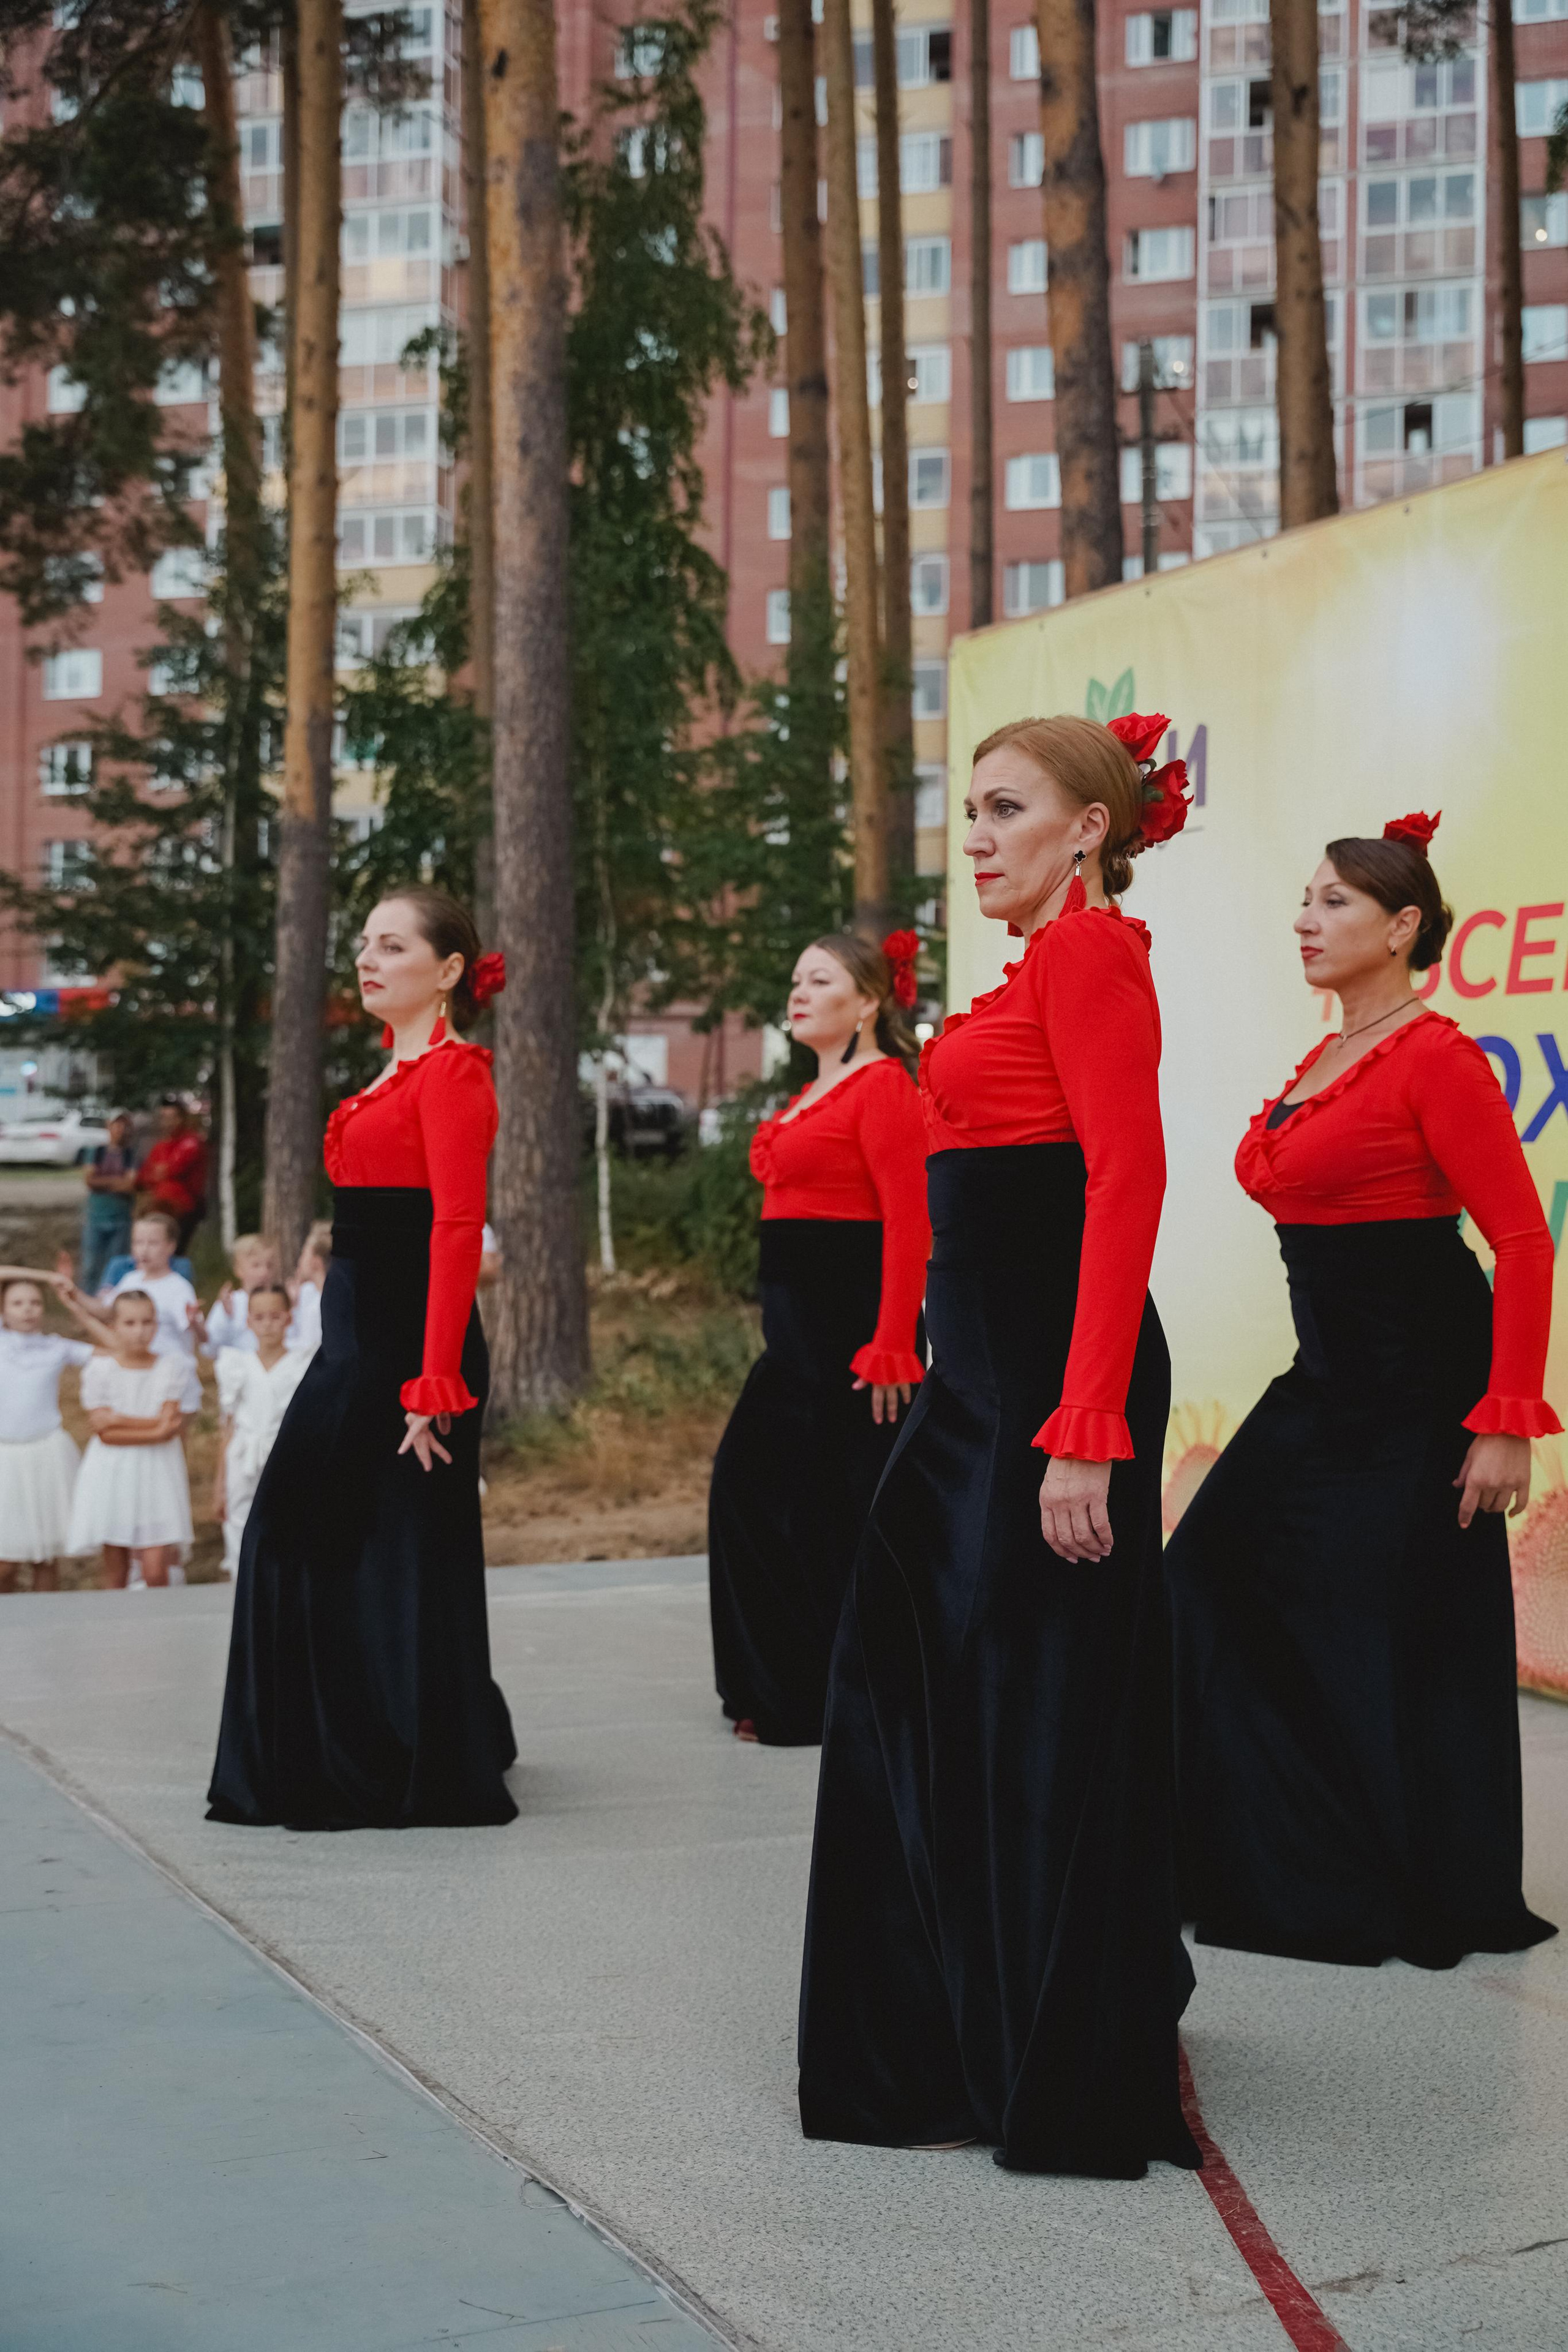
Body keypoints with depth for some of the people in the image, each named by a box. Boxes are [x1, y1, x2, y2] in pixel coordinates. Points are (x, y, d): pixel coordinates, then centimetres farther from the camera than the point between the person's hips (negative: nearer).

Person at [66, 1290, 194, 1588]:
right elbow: (104, 1430, -9)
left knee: (156, 1569, -9)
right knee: (116, 1568, 4)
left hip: (158, 1473, 0)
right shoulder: (100, 1370, 0)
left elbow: (171, 1427, -7)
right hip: (112, 1473, 0)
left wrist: (124, 1421, -14)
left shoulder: (171, 1367, 3)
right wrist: (154, 1428, -13)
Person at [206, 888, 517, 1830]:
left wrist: (434, 1384, -25)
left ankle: (421, 1779, 9)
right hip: (357, 1334, 10)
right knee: (298, 1533, 13)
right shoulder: (398, 1074, 17)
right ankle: (330, 1766, 26)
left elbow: (458, 1227, -20)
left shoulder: (452, 1072, -12)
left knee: (401, 1552, -2)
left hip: (410, 1337, -10)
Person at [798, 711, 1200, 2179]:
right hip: (983, 1370, 10)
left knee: (1042, 1714, -3)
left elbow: (1127, 1182, -21)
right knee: (918, 1684, 16)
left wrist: (1084, 1432, -26)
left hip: (1052, 1377, -10)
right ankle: (951, 2042, 30)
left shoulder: (1092, 952, -12)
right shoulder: (1039, 967, 18)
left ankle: (1066, 2085, 9)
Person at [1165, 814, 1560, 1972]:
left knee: (1402, 1644, 0)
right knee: (1219, 1595, 7)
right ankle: (1288, 1875, 20)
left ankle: (1438, 1905, 17)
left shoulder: (1436, 1059, -14)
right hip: (1327, 1378, 9)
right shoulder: (1323, 1063, 12)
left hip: (1414, 1393, -9)